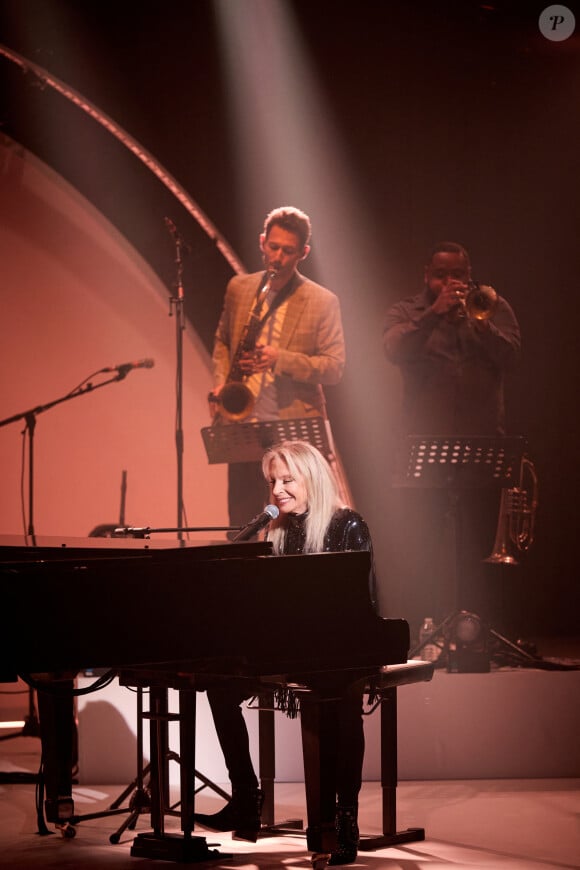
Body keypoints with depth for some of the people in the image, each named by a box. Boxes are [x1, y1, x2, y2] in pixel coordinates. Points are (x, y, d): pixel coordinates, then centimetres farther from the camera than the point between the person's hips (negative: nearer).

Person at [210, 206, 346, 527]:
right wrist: (220, 383, 3)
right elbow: (222, 340, 22)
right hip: (242, 424, 4)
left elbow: (334, 368, -6)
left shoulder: (322, 302, -3)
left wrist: (280, 359, -20)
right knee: (240, 525, 5)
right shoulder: (238, 288, 9)